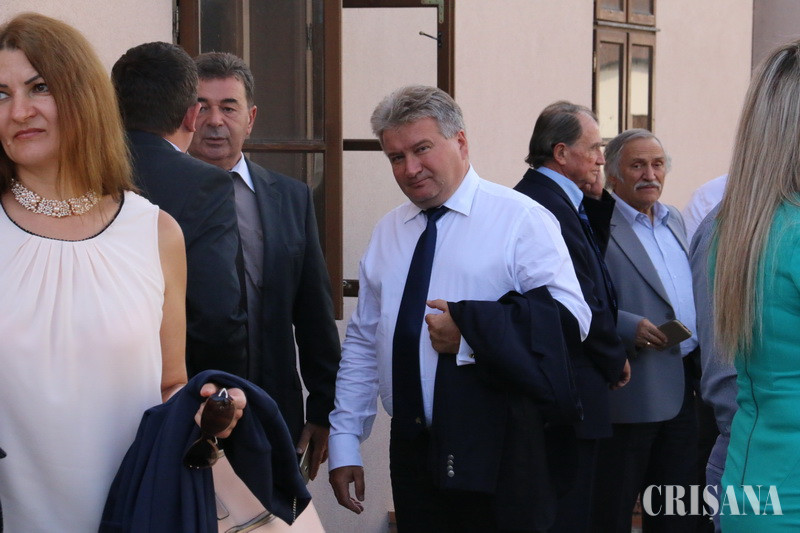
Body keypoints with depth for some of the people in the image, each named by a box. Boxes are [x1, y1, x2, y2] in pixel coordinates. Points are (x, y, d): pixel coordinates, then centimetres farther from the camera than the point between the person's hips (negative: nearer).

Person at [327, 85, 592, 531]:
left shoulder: (520, 218, -4)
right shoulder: (387, 232, 13)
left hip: (496, 455, -4)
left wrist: (469, 335, -20)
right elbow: (363, 344, 14)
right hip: (412, 448, 5)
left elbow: (570, 319, -15)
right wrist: (344, 443, 9)